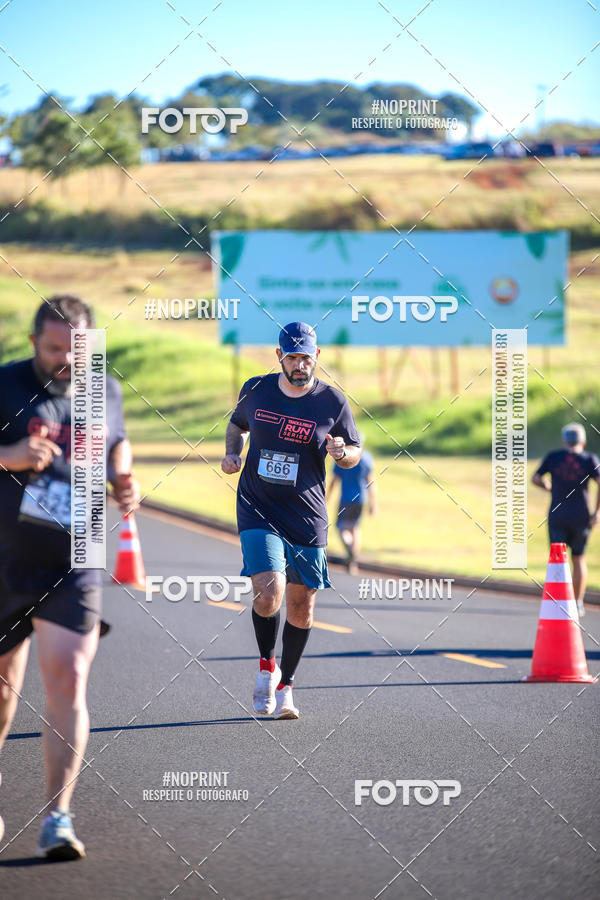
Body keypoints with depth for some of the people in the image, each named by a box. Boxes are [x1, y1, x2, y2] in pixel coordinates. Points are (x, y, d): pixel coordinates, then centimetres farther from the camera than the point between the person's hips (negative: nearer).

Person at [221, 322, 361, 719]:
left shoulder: (333, 401, -3)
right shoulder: (256, 390, 1)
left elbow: (355, 454, 7)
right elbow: (238, 423, 21)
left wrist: (342, 451, -16)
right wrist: (232, 451, 1)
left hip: (307, 517, 1)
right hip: (258, 511, -1)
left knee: (302, 607, 6)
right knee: (269, 594, -19)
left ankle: (285, 686, 26)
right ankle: (267, 665, 8)